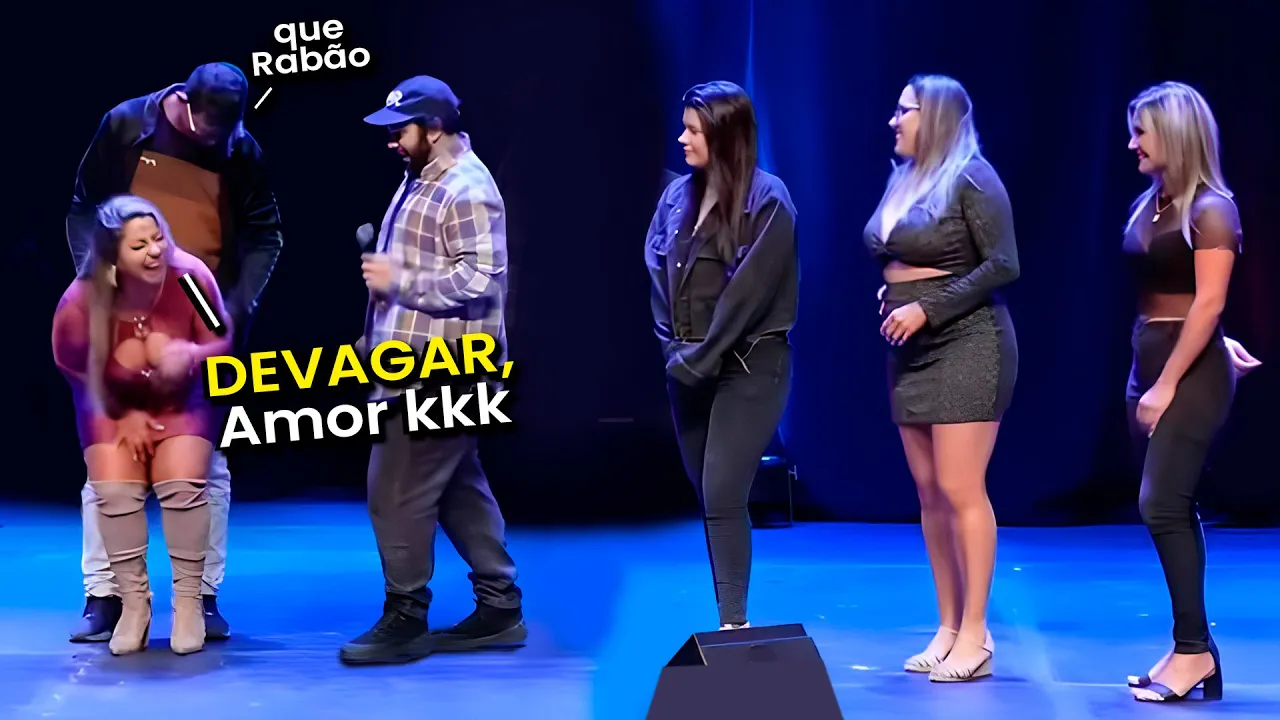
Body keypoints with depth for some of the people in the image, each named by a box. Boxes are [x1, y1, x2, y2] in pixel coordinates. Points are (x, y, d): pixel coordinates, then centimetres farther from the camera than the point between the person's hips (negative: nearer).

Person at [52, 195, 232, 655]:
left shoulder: (191, 276, -27)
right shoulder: (81, 302, -27)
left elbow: (221, 341, -14)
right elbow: (74, 368, -8)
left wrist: (191, 354, -36)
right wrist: (123, 415, -8)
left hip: (181, 402, 0)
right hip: (113, 407, 1)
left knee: (183, 485, -20)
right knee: (114, 492, -17)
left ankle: (188, 601, -5)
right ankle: (134, 603, -1)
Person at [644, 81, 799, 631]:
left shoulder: (766, 200, -11)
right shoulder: (678, 195, 9)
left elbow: (750, 289, -16)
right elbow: (657, 271, 9)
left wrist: (702, 358, -15)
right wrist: (673, 347, -3)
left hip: (748, 367, -6)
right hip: (689, 369, 7)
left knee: (723, 497, -12)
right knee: (708, 500, 9)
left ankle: (734, 624, -8)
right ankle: (728, 619, 16)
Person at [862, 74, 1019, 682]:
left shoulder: (971, 178, -10)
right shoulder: (903, 181, 13)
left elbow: (1003, 264, -15)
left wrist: (927, 308, -17)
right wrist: (889, 299, 3)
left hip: (965, 344, -8)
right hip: (911, 351, 8)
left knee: (960, 490, -9)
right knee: (929, 494, 7)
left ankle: (975, 634, -4)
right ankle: (948, 627, 13)